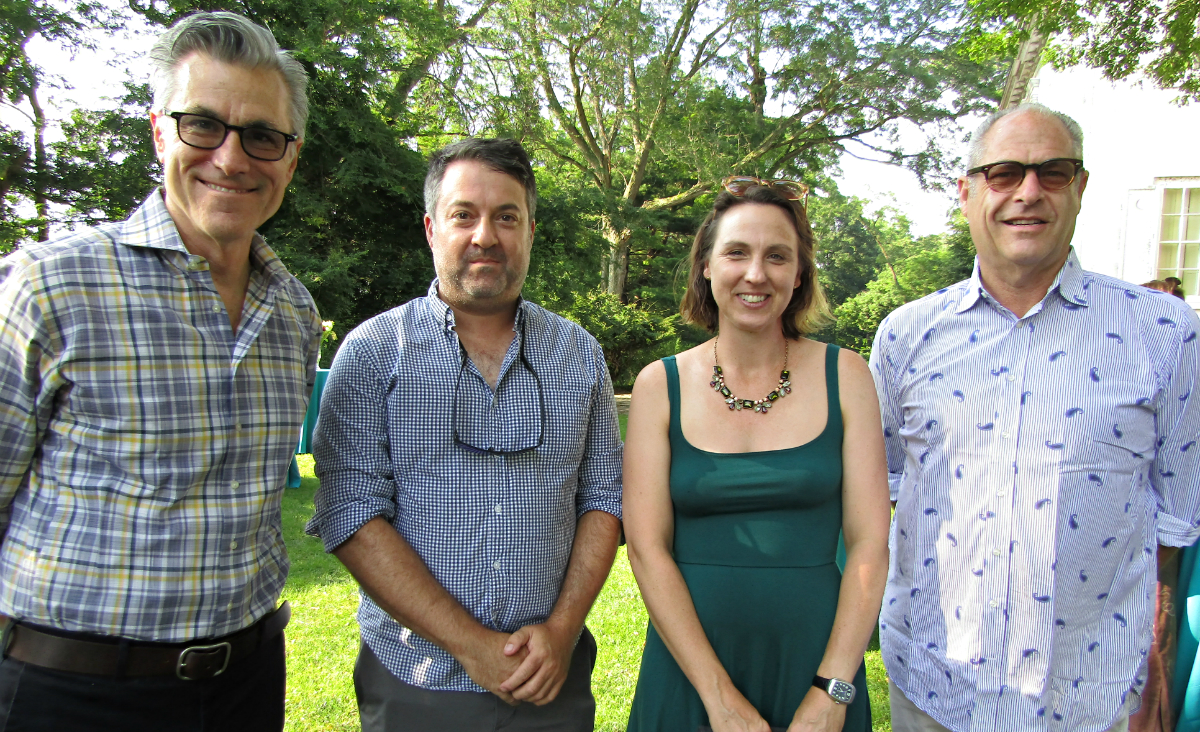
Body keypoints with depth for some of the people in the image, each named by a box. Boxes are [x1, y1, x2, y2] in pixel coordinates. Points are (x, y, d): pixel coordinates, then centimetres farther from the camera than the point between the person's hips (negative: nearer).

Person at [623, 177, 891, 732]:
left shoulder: (844, 376, -3)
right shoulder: (660, 385, -5)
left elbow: (869, 543, -5)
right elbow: (647, 548, -9)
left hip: (815, 658, 1)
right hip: (687, 659, 0)